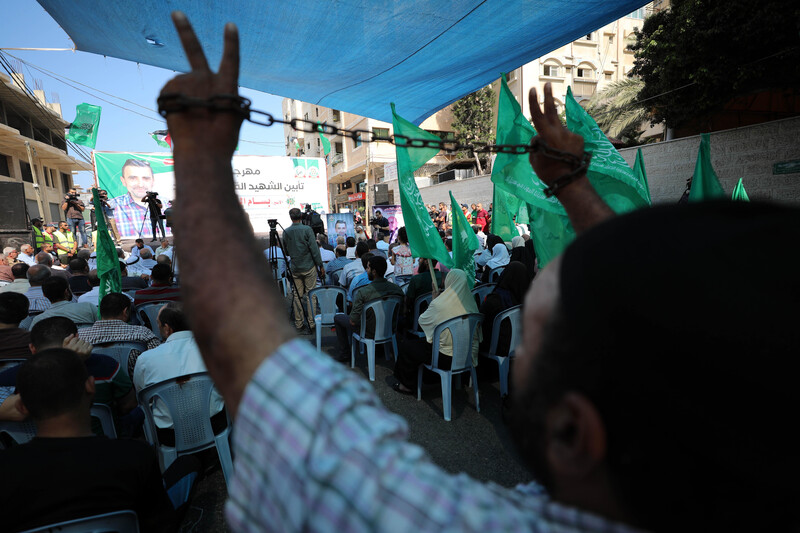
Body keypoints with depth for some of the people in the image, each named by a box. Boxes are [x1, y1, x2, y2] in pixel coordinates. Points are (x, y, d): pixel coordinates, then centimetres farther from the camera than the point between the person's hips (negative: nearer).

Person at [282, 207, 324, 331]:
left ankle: (298, 324, 13)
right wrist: (321, 266, -5)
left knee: (297, 296, 8)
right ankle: (311, 322, 7)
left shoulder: (286, 232, 2)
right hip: (309, 267, -3)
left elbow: (286, 251, 12)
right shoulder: (307, 229, -9)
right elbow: (314, 249, -10)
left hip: (294, 269, 3)